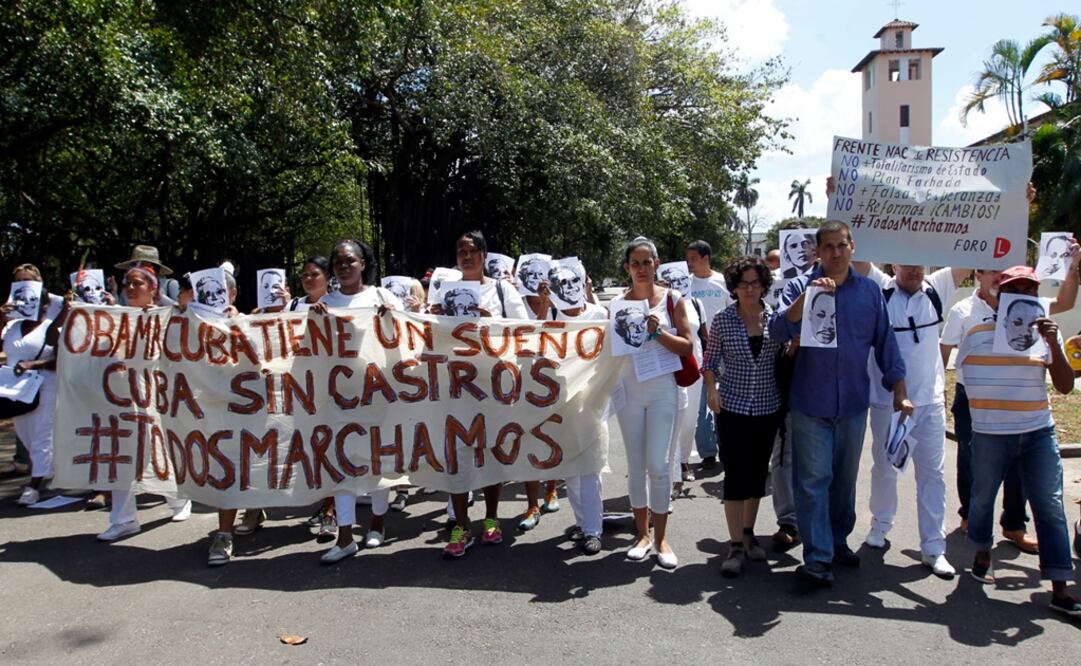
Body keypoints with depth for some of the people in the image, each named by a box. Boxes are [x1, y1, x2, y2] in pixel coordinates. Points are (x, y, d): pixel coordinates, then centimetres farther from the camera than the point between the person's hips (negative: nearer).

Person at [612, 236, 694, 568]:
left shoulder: (672, 299, 1)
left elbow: (687, 347, -2)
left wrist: (658, 332, -17)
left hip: (662, 388, -2)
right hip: (629, 388, 2)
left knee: (658, 464, -6)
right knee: (636, 465, 8)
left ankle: (661, 538, 10)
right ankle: (642, 534, 21)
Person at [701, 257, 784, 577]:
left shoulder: (776, 318, 0)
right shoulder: (722, 320, -4)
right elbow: (710, 361, 1)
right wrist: (711, 389, -13)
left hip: (768, 408, 3)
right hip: (733, 407, -2)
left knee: (758, 474, 13)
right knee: (735, 475, -3)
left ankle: (748, 532, 30)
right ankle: (736, 544, 6)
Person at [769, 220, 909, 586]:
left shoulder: (869, 290, 6)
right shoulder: (801, 286, -1)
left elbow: (885, 341, 9)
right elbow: (779, 330, -16)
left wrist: (900, 391, 4)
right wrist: (807, 297, -29)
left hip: (853, 402, 3)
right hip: (811, 401, -3)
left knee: (845, 478, 15)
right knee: (813, 479, -3)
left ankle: (838, 541, 31)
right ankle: (817, 556, 1)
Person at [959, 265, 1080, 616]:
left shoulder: (1045, 332, 4)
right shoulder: (978, 333, -1)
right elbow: (960, 369, 12)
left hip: (1039, 433, 2)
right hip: (989, 435, -1)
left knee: (1050, 506, -1)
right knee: (983, 498, 12)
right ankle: (982, 553, 37)